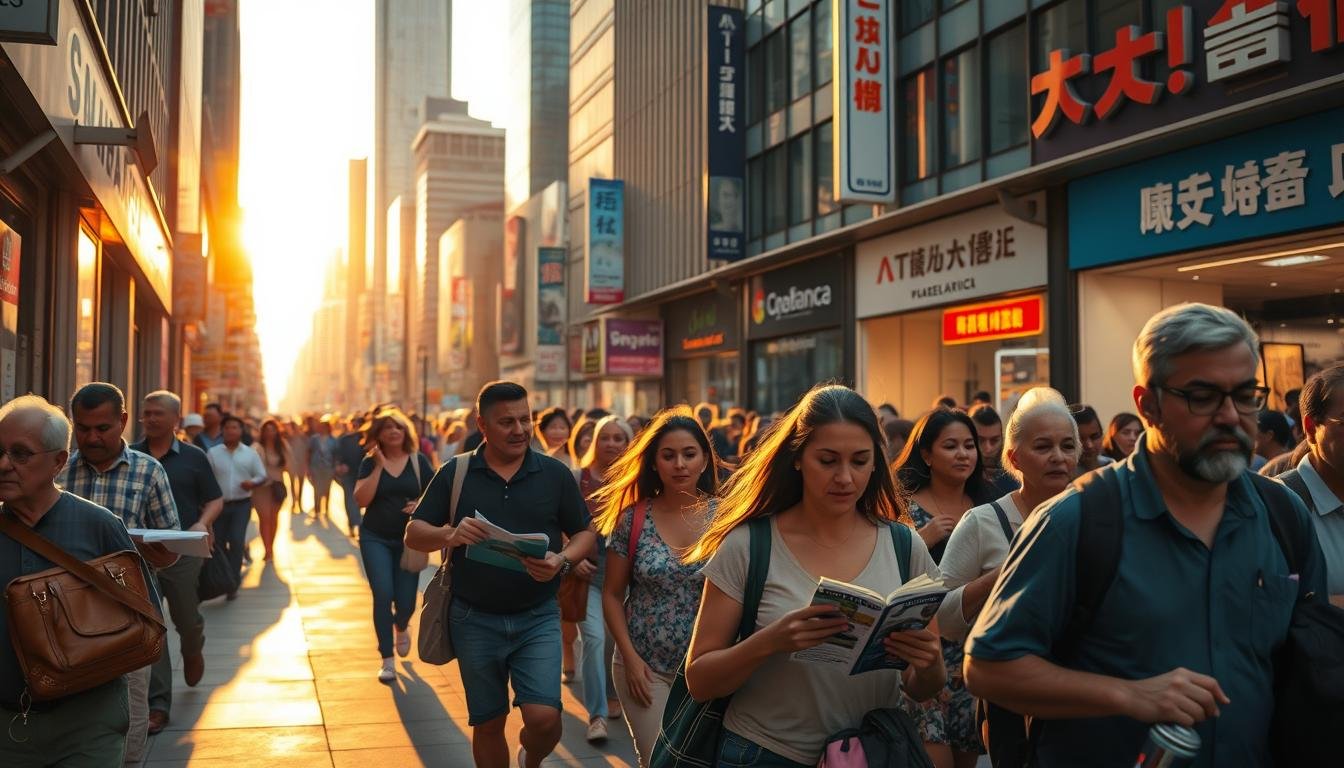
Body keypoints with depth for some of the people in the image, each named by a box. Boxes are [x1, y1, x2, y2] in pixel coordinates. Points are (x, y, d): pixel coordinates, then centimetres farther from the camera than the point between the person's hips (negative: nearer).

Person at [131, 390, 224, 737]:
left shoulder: (193, 457, 2)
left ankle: (193, 652, 48)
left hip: (182, 553, -1)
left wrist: (202, 524, -15)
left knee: (187, 618, 12)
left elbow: (215, 500, 4)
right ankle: (157, 703, 6)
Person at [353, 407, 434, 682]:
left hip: (409, 539, 1)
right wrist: (379, 465, -17)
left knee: (406, 602, 2)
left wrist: (422, 503, -17)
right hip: (376, 538, -1)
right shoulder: (370, 462, -2)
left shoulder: (418, 461, -1)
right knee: (383, 595, -12)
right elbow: (361, 500, -13)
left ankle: (401, 627, 41)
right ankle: (387, 661, 3)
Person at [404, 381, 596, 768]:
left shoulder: (555, 474, 0)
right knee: (487, 723, 12)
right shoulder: (455, 473, 0)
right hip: (475, 619, 1)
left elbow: (585, 534, 5)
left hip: (537, 617, -1)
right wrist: (450, 534, -22)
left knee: (543, 716, -12)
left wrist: (562, 561, -18)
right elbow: (414, 534, 0)